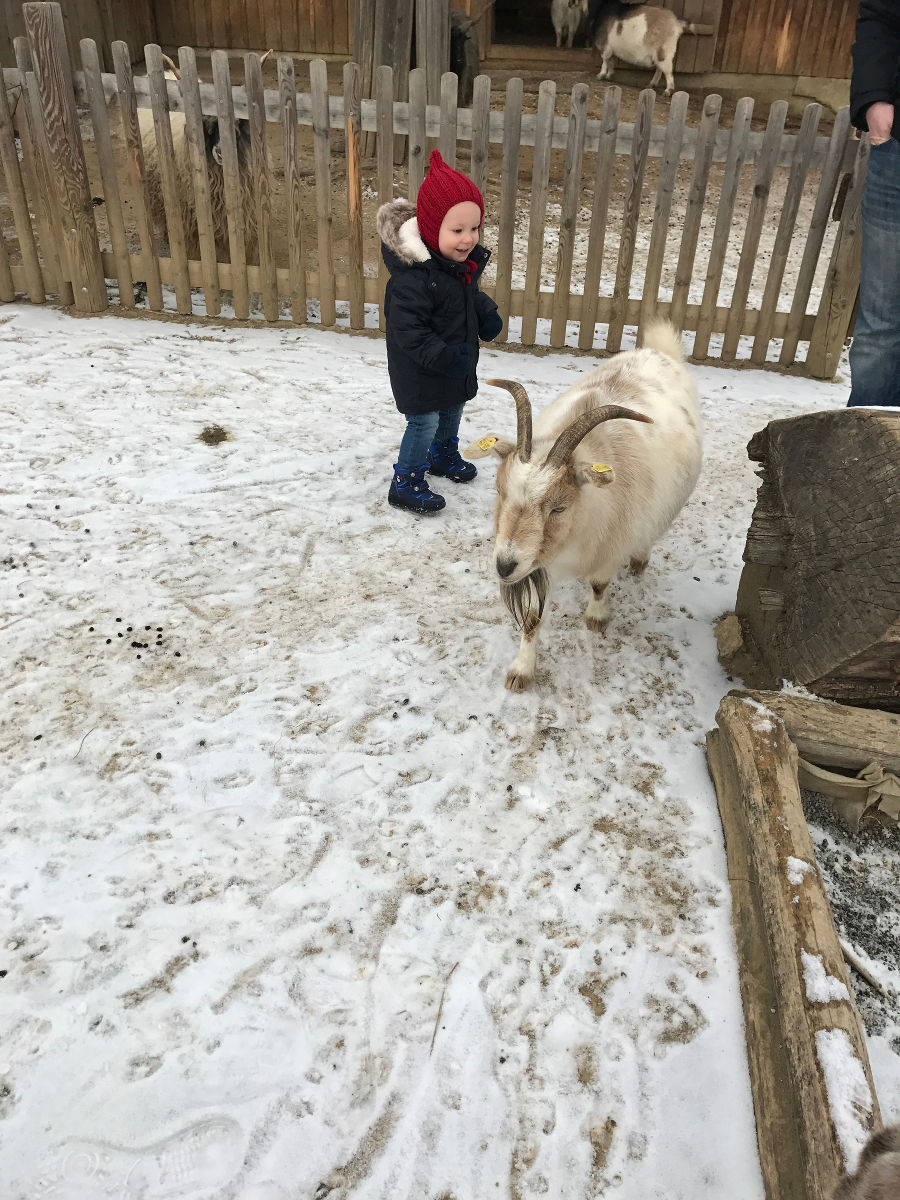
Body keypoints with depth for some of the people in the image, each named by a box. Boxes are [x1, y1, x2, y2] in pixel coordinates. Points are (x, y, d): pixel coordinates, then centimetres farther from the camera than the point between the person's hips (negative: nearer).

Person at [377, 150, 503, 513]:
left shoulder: (463, 261, -3)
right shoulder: (413, 277, -32)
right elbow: (407, 330, -30)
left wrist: (487, 315, -2)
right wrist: (445, 357, -34)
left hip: (456, 365, 9)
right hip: (421, 373, -9)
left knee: (453, 409, 25)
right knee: (424, 423, 0)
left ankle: (444, 455, 51)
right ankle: (406, 485, 15)